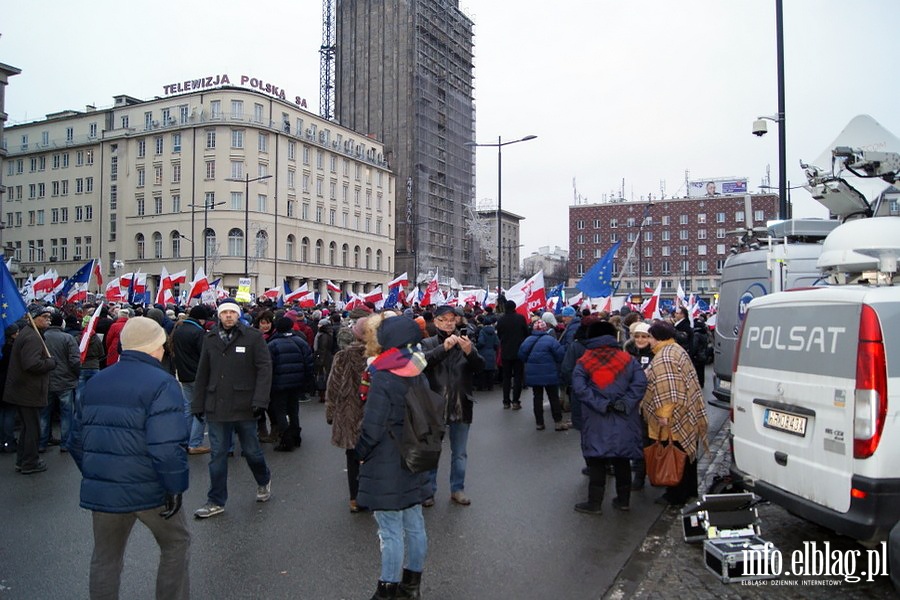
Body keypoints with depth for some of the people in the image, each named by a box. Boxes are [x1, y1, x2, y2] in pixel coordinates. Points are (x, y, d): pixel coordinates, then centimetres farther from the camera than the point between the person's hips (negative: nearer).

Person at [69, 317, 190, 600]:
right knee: (176, 544, 16)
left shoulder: (95, 382, 9)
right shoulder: (161, 383, -15)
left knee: (106, 557, 19)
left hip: (102, 490, 6)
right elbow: (167, 447, -24)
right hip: (148, 489, -6)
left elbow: (78, 439, 14)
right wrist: (175, 487, -14)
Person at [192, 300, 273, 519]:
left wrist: (260, 400, -17)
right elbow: (202, 373, 11)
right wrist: (198, 404, 8)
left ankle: (264, 481, 38)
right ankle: (216, 501, 19)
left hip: (244, 407, -3)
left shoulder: (253, 337, -4)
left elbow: (264, 368, -9)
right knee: (218, 455, 7)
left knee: (251, 450, 10)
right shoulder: (210, 338, 7)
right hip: (216, 407, 3)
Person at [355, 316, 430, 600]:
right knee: (414, 524, 16)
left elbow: (372, 429, -18)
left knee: (391, 532, 2)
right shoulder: (419, 376, 2)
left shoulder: (383, 379, -20)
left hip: (386, 466, -8)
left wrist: (361, 454, -1)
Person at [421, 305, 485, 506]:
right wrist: (444, 348, -35)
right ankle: (429, 490, 24)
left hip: (461, 406, 2)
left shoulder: (466, 343, 5)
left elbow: (480, 367, -8)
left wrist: (470, 352, -28)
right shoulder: (428, 343, 0)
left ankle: (457, 489, 27)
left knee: (459, 453, 13)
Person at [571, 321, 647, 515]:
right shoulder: (626, 359, 3)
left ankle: (595, 503, 9)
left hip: (596, 423, -2)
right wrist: (625, 403, -12)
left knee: (596, 462, 5)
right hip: (623, 422, 2)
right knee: (622, 461, 14)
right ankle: (623, 500, 23)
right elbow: (640, 382, -10)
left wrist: (601, 404, -15)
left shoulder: (584, 362, -1)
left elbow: (579, 388, -16)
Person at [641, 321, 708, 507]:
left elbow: (666, 389, -27)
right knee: (687, 453, 19)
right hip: (688, 415, 10)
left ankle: (676, 496, 9)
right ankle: (690, 490, 31)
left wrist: (664, 414, -25)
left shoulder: (664, 357, -20)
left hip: (675, 419, -10)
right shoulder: (677, 350, 14)